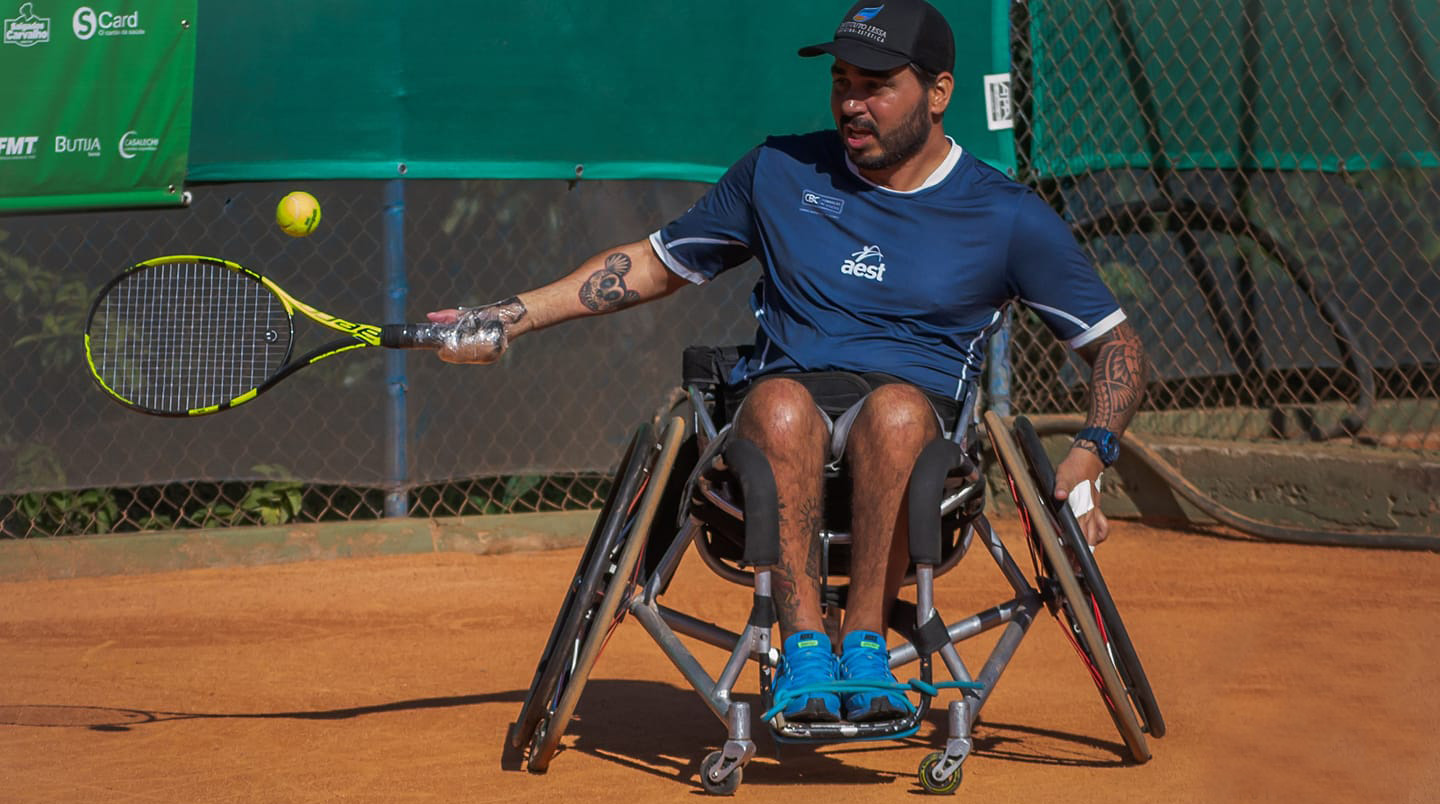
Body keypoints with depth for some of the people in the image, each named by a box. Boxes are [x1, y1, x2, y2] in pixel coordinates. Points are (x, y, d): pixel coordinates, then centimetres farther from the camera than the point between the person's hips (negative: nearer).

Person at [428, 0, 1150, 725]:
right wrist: (512, 317, 15)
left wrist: (1090, 454, -8)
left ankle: (865, 642, -35)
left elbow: (1116, 345, 12)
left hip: (916, 410, -1)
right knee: (780, 401, -37)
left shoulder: (1008, 218, 6)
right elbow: (656, 263, 23)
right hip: (786, 410, 1)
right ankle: (803, 643, -38)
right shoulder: (779, 173, 13)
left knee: (896, 408, -39)